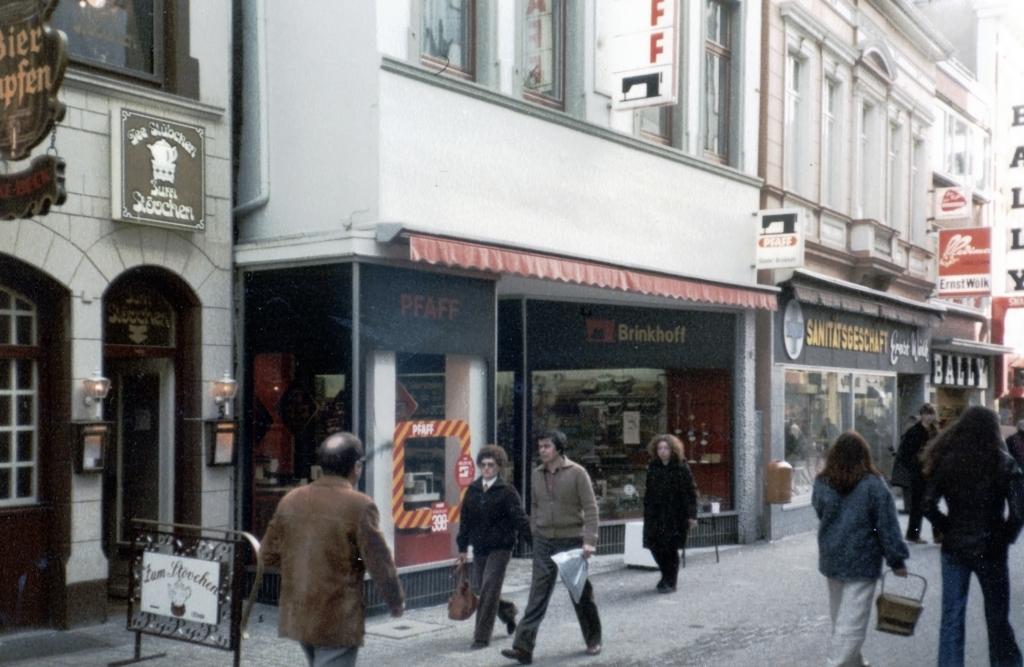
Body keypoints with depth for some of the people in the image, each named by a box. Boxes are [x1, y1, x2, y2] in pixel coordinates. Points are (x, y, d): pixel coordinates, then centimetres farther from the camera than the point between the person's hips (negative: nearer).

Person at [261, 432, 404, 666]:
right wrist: (396, 601, 3)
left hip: (297, 615, 7)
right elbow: (379, 563, -12)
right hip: (338, 620, -7)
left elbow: (268, 554, 9)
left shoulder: (290, 500, 3)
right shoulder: (359, 505, -15)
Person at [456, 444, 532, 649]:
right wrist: (462, 548, 15)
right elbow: (466, 520, 14)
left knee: (489, 589, -10)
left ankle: (482, 636, -2)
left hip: (500, 547, -6)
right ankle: (508, 611, 38)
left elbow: (520, 519, -11)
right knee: (480, 588, 11)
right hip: (479, 548, 6)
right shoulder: (472, 490, 8)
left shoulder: (507, 492, -7)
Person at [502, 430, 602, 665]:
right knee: (538, 595, -3)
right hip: (544, 541, 3)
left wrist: (590, 540, -18)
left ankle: (593, 640, 30)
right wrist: (535, 532, 10)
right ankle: (524, 646, -8)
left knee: (581, 593, 11)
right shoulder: (536, 474, 4)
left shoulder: (577, 473, -10)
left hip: (571, 540, -3)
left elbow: (590, 508, -12)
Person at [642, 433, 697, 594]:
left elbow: (690, 493, -8)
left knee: (670, 549, 0)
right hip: (655, 515, 4)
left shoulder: (681, 468, -6)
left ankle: (670, 582, 15)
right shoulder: (653, 468, 7)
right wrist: (647, 513, 9)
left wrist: (691, 515, -13)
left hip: (674, 515, -4)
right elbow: (649, 492, 12)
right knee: (655, 547, 4)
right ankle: (667, 576, 28)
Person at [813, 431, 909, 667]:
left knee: (839, 618, 20)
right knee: (851, 624, -4)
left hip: (831, 559, 5)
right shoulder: (873, 484, -11)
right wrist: (896, 560, -1)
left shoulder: (822, 482, 0)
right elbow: (887, 526, -9)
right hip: (862, 561, -5)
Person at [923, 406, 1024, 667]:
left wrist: (949, 528, 4)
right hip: (990, 550, -1)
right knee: (997, 617, 14)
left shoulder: (946, 461, -5)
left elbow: (929, 506, -10)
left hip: (954, 548, 1)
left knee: (952, 615, 9)